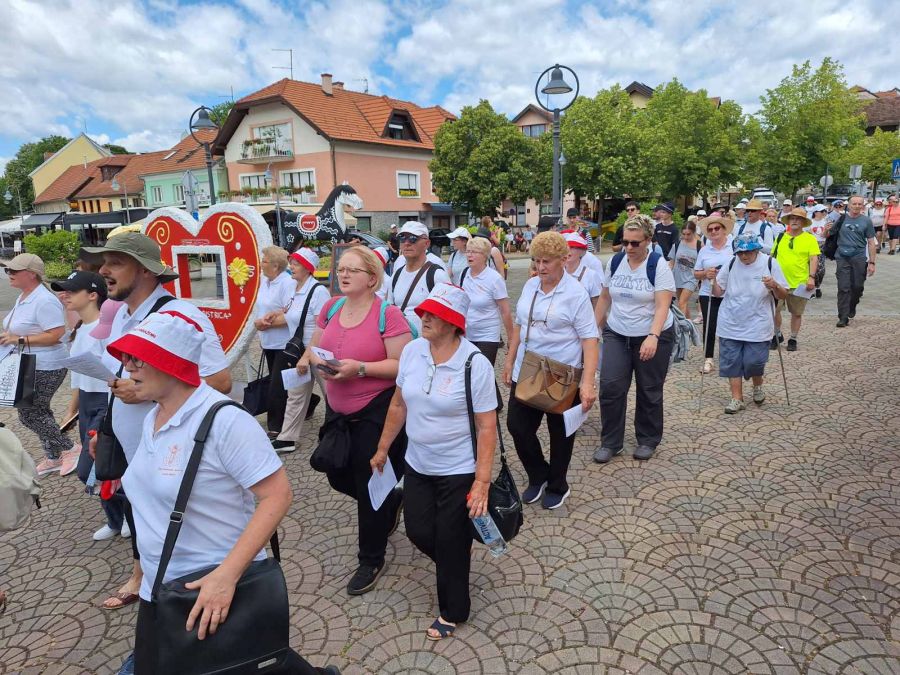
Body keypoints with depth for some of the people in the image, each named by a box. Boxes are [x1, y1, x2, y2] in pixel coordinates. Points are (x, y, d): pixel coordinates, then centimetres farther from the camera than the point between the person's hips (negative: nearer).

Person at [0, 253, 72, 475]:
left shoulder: (44, 301, -21)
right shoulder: (23, 297, 11)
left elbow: (56, 335, -26)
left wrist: (19, 339, -24)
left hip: (45, 368, -11)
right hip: (29, 366, 11)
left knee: (28, 414, -3)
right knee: (37, 412, 16)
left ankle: (68, 449, 8)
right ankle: (54, 457, 27)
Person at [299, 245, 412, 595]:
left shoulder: (388, 314, -17)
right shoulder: (331, 307, 2)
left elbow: (403, 366, -19)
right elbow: (313, 347, 12)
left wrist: (360, 367, -28)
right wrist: (315, 359, -10)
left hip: (377, 411, -7)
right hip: (338, 409, 7)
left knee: (371, 485, 4)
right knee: (338, 476, 17)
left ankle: (371, 560, 27)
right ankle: (389, 505, 49)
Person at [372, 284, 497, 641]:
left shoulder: (475, 365, -21)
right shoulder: (411, 351, -5)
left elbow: (487, 427, -18)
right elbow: (399, 404, 6)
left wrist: (482, 482, -20)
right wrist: (382, 449, 12)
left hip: (459, 471, -5)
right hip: (417, 465, 5)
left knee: (450, 542, 8)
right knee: (418, 531, 14)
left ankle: (452, 611, 35)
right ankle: (454, 559, 49)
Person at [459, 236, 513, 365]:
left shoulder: (494, 278, -12)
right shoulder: (464, 274, 2)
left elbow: (505, 312, -9)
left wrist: (511, 339, -8)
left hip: (487, 336, -4)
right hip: (465, 335, 5)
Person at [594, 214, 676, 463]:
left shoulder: (658, 265, -13)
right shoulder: (615, 261, 1)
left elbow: (662, 306, -21)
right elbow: (605, 297, 10)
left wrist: (653, 337, -35)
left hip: (652, 338, -3)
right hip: (616, 335, 3)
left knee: (649, 392, 9)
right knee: (610, 387, -7)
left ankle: (648, 441, 28)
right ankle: (610, 442, 7)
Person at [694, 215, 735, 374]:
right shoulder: (704, 250, 8)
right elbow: (696, 274, 9)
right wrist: (705, 273, -11)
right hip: (708, 294, 2)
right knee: (709, 327, 1)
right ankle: (708, 359, 9)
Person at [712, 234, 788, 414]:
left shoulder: (770, 264, -5)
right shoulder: (731, 264, 0)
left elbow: (783, 295, -1)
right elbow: (718, 292, 4)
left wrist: (774, 286, -21)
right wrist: (714, 280, -14)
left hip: (757, 325, -2)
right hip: (730, 324, 2)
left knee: (754, 361, -4)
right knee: (731, 362, 3)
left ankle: (758, 386, 29)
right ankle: (737, 399, 15)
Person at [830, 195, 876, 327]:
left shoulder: (866, 221, 4)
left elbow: (871, 243, 6)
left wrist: (872, 262, 1)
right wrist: (827, 230, -15)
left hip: (859, 258, 1)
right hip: (843, 257, -1)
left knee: (857, 287, 6)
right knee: (843, 288, -3)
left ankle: (852, 307, 33)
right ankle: (843, 317, 0)